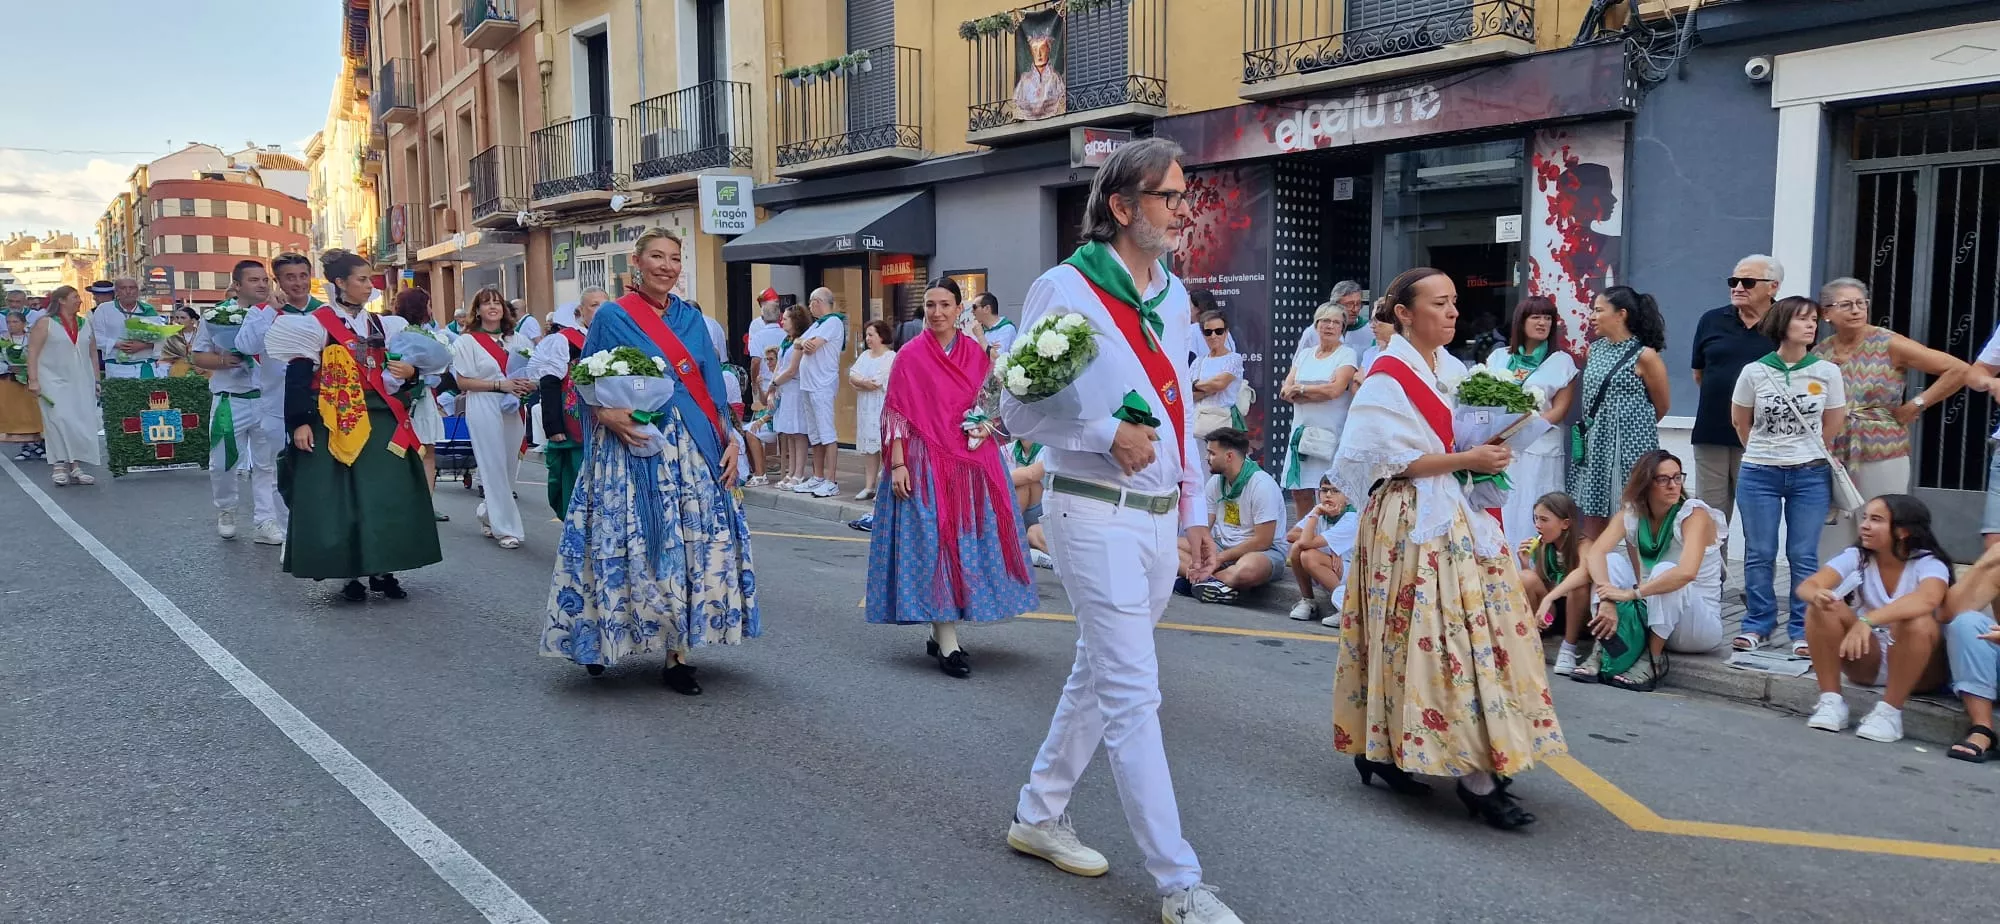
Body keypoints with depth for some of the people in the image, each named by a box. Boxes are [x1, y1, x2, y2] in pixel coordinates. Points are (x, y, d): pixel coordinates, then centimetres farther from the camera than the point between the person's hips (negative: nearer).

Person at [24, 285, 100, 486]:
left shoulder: (85, 324, 13)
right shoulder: (45, 323, -1)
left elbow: (93, 354, 17)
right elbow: (32, 352, -5)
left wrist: (96, 381, 12)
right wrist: (33, 380, -13)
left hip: (81, 383, 5)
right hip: (54, 382, -4)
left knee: (82, 424, 0)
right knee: (60, 421, -10)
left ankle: (76, 466, 6)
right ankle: (60, 466, -6)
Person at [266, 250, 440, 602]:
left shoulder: (379, 324, 13)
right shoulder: (316, 323, -5)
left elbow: (391, 375, 19)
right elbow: (297, 377, -9)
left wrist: (410, 372, -3)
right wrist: (300, 423, -15)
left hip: (380, 422, 6)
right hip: (336, 424, -6)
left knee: (387, 497, 5)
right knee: (338, 499, -2)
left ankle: (382, 570, 14)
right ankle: (350, 574, 7)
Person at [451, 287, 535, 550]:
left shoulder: (517, 340, 13)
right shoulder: (467, 341, 0)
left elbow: (535, 374, 18)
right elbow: (463, 381, -7)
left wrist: (529, 385, -6)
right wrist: (500, 385, -16)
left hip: (513, 409, 5)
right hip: (484, 410, -5)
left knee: (510, 466, 9)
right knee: (494, 467, -4)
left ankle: (488, 515, 30)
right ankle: (506, 528, 1)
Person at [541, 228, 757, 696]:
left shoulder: (691, 318, 13)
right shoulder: (611, 317, 0)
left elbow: (710, 387, 12)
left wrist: (730, 438, 2)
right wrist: (607, 414, -20)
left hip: (692, 453, 4)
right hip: (631, 448, -4)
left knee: (694, 547, 0)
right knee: (631, 548, -3)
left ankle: (679, 653, 7)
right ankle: (602, 640, 17)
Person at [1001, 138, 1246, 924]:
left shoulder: (1172, 294, 12)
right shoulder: (1064, 290, -10)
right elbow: (1018, 412, -9)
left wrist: (1195, 513, 16)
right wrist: (1108, 434, -22)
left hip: (1159, 516, 8)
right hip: (1096, 514, -8)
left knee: (1099, 675, 16)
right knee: (1133, 696, -5)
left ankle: (1038, 815, 34)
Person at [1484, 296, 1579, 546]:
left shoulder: (1562, 361, 4)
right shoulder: (1499, 357, 12)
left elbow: (1560, 409, -1)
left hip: (1539, 449, -2)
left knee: (1530, 515, -2)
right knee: (1497, 511, 2)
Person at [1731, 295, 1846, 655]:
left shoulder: (1827, 372, -2)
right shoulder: (1754, 372, -3)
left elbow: (1833, 426, 9)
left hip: (1810, 476, 0)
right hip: (1759, 475, 0)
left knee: (1804, 555, 3)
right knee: (1759, 554, 5)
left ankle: (1803, 630, 11)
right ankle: (1757, 625, 16)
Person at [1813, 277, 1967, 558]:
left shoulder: (1889, 345, -5)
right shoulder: (1819, 353, 5)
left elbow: (1960, 370, -6)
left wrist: (1916, 404, -6)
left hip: (1882, 460, -3)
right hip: (1831, 460, 3)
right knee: (1832, 541, 5)